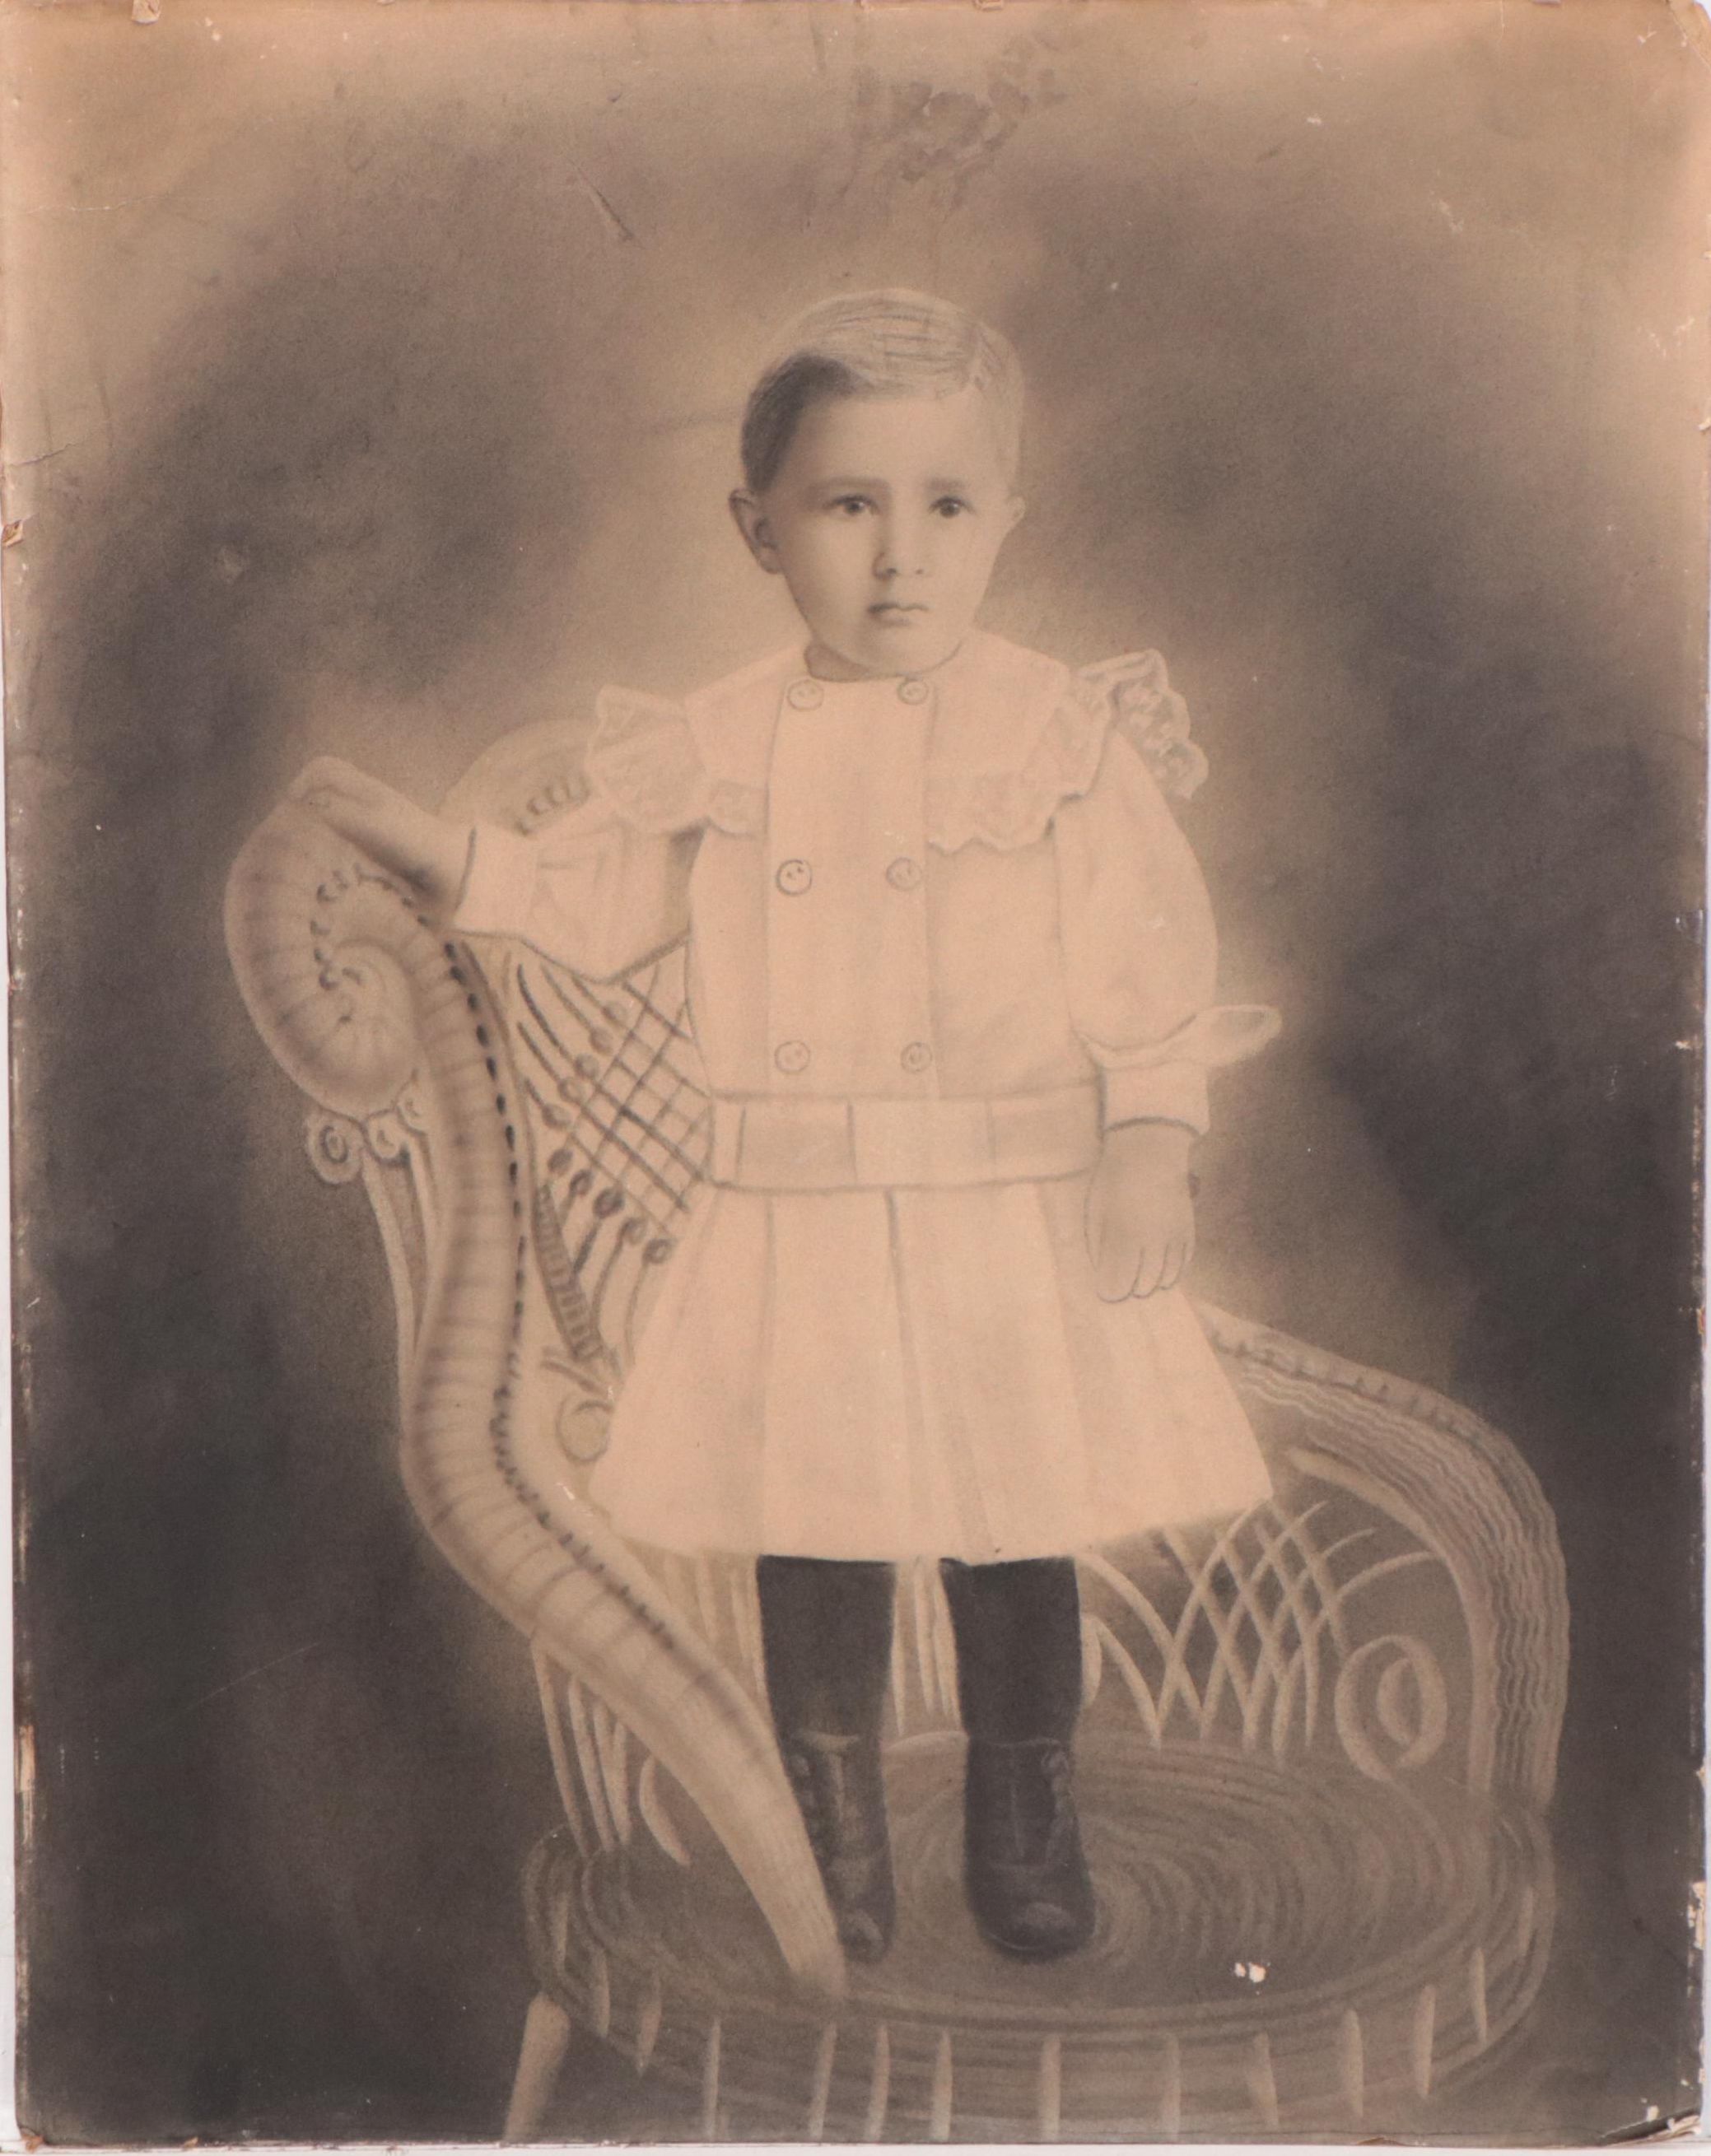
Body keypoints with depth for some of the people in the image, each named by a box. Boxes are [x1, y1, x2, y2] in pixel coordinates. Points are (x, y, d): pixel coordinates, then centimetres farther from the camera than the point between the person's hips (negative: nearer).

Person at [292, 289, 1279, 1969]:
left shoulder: (1063, 733, -2)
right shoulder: (715, 748, 3)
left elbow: (1149, 951, -2)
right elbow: (586, 900, 12)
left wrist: (1149, 1141, -10)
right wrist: (426, 845, 1)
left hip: (1017, 1212, -1)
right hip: (797, 1220, 2)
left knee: (1013, 1535, 10)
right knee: (809, 1538, 10)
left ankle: (1026, 1831, 33)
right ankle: (835, 1856, 31)